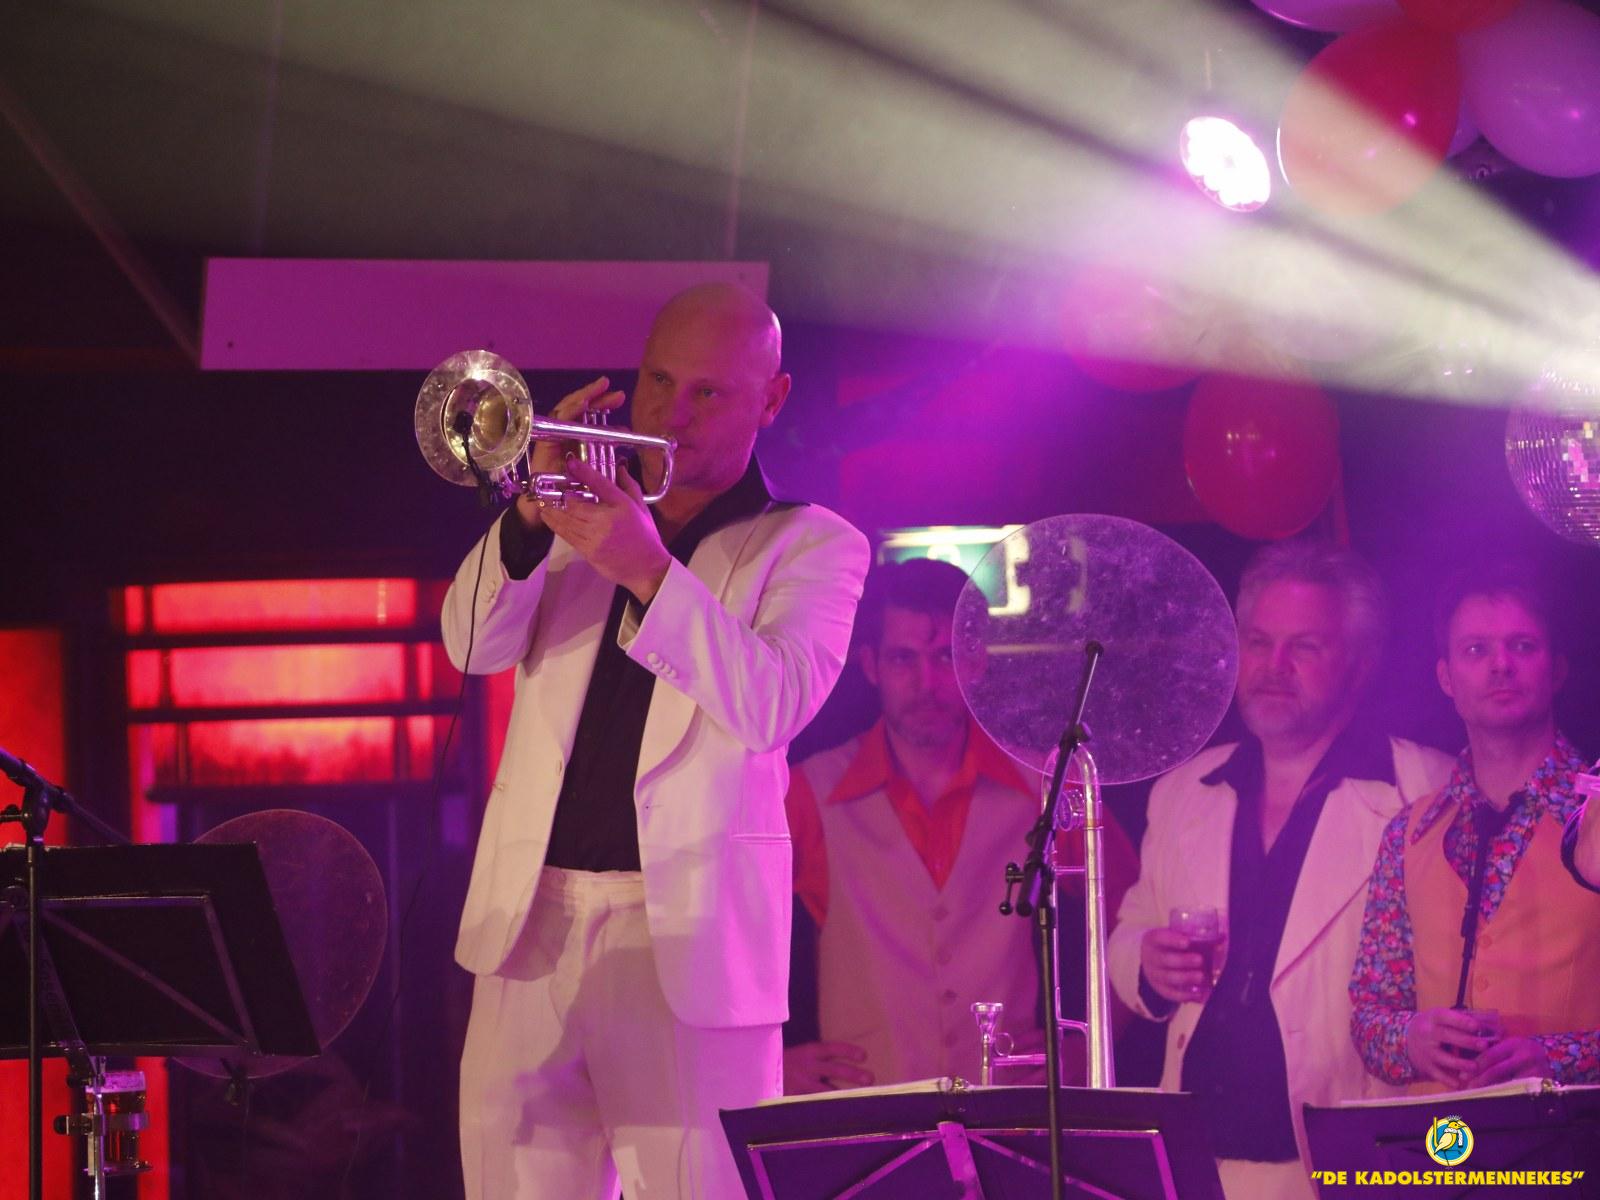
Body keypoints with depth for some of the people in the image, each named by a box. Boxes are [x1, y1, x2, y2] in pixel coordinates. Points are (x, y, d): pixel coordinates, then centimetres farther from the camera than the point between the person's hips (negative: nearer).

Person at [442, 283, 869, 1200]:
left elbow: (771, 707, -14)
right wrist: (531, 516, -13)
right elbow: (475, 645, 3)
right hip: (533, 922, 4)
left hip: (687, 935, -4)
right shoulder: (592, 516, 17)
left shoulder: (811, 545, 4)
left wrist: (648, 570, -23)